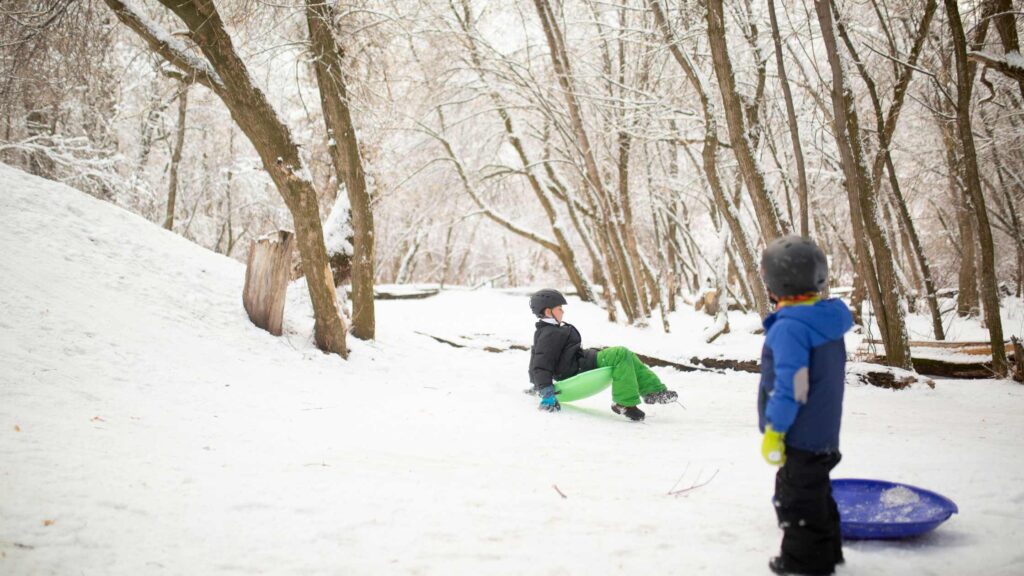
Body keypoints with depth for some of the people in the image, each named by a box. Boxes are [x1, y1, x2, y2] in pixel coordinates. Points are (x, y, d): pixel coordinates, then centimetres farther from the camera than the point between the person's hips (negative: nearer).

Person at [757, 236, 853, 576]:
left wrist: (774, 430, -19)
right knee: (815, 492, 23)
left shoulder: (789, 327, -25)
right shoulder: (828, 320, 5)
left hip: (800, 435, -10)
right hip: (824, 432, 10)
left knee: (796, 498, 5)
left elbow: (790, 385, -26)